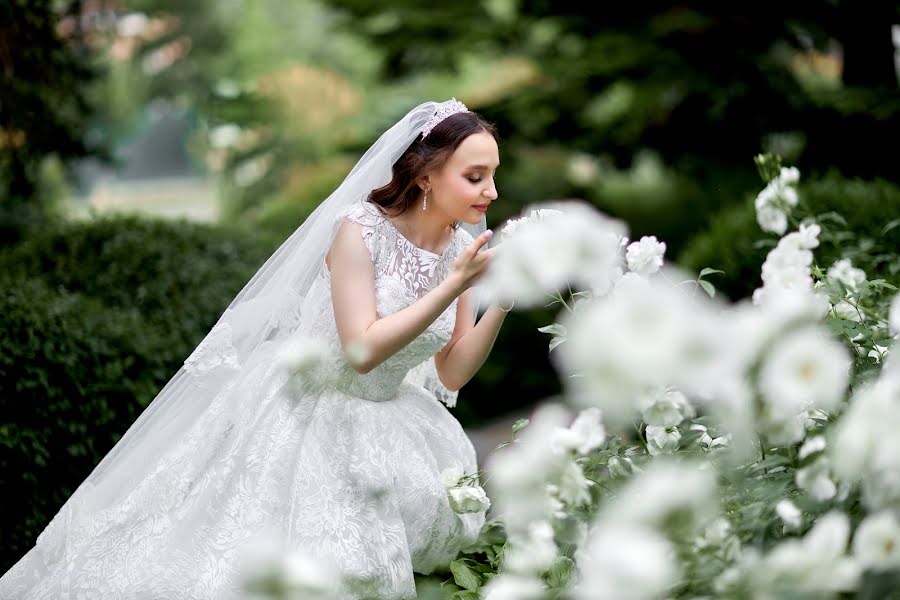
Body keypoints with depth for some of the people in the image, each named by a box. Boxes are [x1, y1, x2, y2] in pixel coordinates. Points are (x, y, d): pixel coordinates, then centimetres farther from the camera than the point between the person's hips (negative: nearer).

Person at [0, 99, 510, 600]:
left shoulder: (462, 245, -3)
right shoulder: (361, 229, -19)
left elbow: (451, 373, -2)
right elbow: (362, 350, -27)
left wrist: (502, 300, -16)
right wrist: (454, 285, -29)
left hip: (379, 422, 6)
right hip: (305, 407, -6)